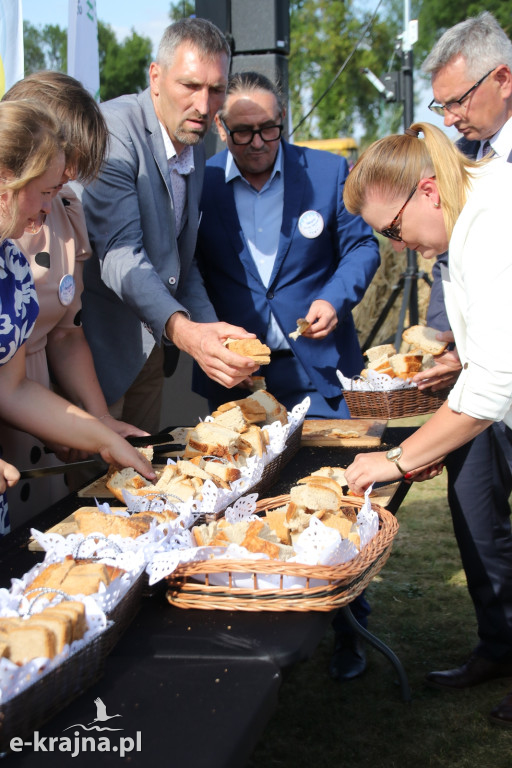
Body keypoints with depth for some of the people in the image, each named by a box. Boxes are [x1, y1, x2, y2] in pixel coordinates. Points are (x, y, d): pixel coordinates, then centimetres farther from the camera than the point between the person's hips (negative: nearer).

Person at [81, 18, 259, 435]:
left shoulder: (196, 149, 8)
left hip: (153, 346, 8)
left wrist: (213, 336, 6)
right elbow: (120, 254, -28)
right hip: (103, 345, -8)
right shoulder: (114, 130, -18)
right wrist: (183, 331, -41)